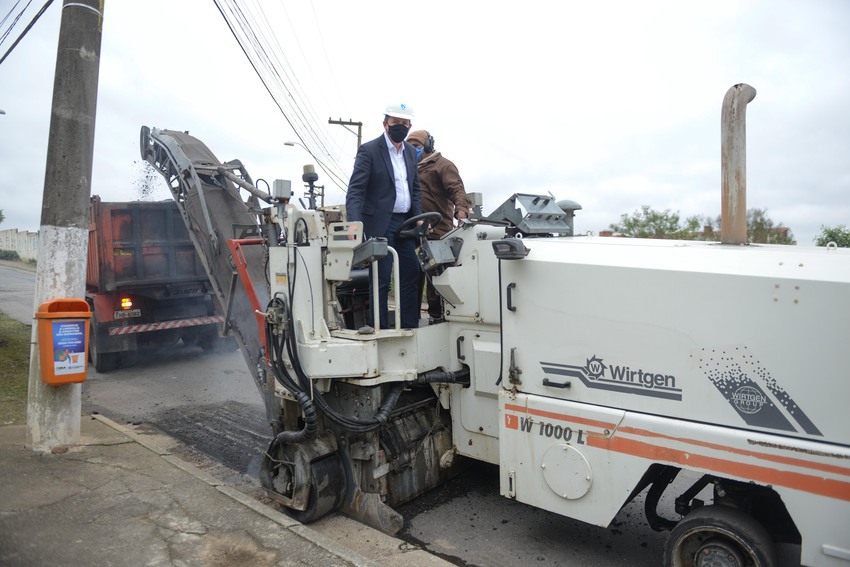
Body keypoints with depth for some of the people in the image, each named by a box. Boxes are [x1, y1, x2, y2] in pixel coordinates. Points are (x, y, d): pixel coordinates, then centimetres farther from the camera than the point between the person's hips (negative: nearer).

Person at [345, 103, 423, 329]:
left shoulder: (411, 152, 14)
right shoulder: (369, 150, -6)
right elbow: (355, 190, -12)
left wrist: (418, 217, 4)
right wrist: (354, 223, -26)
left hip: (406, 223, 7)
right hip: (381, 224, -6)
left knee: (411, 275, 8)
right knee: (381, 280, -3)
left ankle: (410, 327, 18)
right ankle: (381, 330, 6)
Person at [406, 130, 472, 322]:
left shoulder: (443, 165, -2)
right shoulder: (414, 168, 22)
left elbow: (457, 189, -17)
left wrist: (461, 208, -35)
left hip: (437, 232, -8)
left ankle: (436, 316, 6)